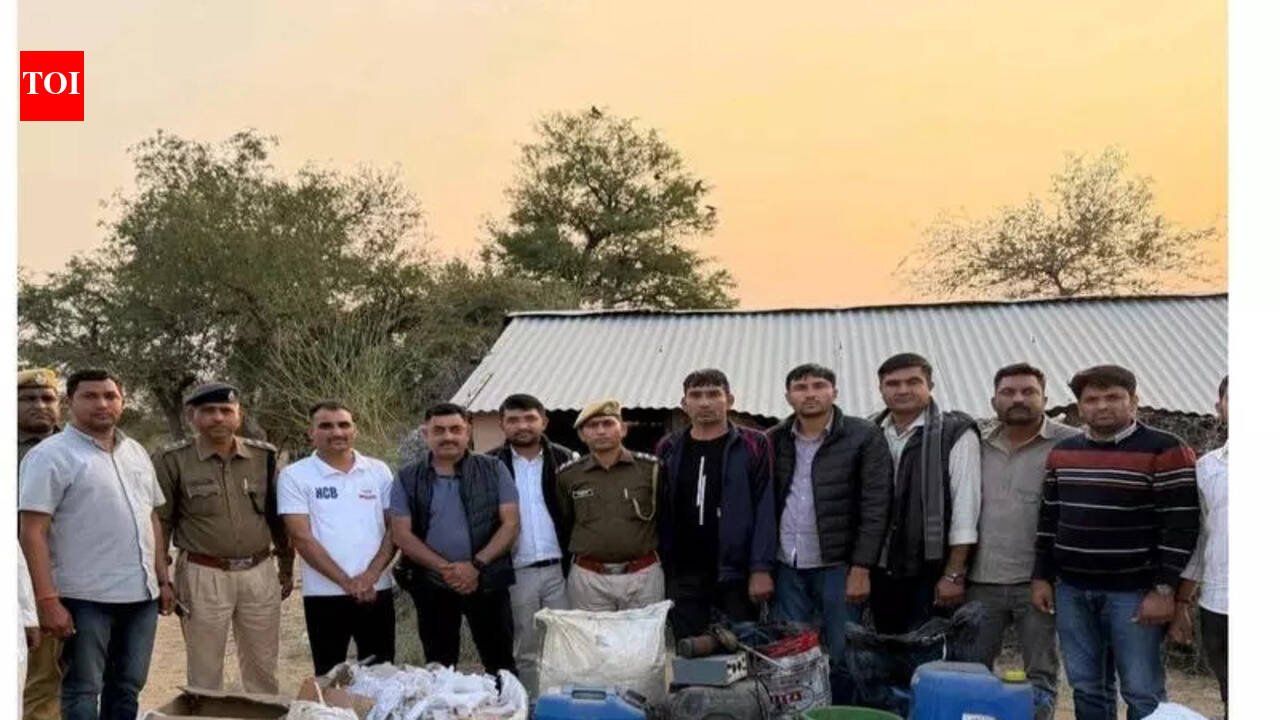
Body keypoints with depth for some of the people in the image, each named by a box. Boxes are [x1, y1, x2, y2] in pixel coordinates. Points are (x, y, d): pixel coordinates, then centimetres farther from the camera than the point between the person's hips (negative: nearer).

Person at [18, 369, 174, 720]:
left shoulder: (136, 452, 12)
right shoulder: (51, 455, -8)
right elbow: (32, 531, -13)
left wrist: (164, 579, 12)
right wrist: (47, 599, -18)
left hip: (141, 593, 6)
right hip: (85, 597, -6)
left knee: (128, 687, 15)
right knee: (82, 690, 5)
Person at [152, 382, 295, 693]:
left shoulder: (263, 456, 3)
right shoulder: (172, 460, -6)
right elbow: (160, 524, -2)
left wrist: (286, 568, 14)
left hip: (260, 572, 3)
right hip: (203, 575, -3)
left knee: (263, 668, 14)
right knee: (204, 673, 8)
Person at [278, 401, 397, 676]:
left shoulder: (379, 471, 6)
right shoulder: (295, 476, -3)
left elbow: (394, 528, 5)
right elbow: (301, 538, -8)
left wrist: (370, 575, -10)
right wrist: (346, 582, -13)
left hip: (377, 590, 3)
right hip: (325, 595, -2)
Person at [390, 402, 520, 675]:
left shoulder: (493, 470, 1)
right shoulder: (407, 479, 4)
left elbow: (510, 523, -4)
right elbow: (402, 534, -2)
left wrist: (476, 565, -15)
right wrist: (443, 567, -14)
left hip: (487, 582, -1)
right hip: (431, 586, 1)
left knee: (500, 662, 4)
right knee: (439, 667, 12)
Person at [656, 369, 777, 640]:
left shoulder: (753, 445, 0)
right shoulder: (668, 449, 9)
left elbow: (765, 510, -6)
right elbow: (660, 513, 9)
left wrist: (761, 569, -13)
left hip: (736, 575, -2)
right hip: (682, 576, 3)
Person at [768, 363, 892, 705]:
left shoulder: (864, 436, -5)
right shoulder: (774, 440, 6)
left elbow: (875, 507, -8)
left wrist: (861, 567, -13)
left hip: (838, 566, -3)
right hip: (787, 567, 3)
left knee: (843, 657, 4)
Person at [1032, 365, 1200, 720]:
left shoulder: (1165, 450, -7)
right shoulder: (1062, 452, 10)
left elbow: (1182, 526, -10)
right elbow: (1049, 519, 16)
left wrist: (1164, 589, -14)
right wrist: (1041, 576, 10)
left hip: (1134, 592, -5)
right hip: (1071, 590, 5)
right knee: (1086, 688, 11)